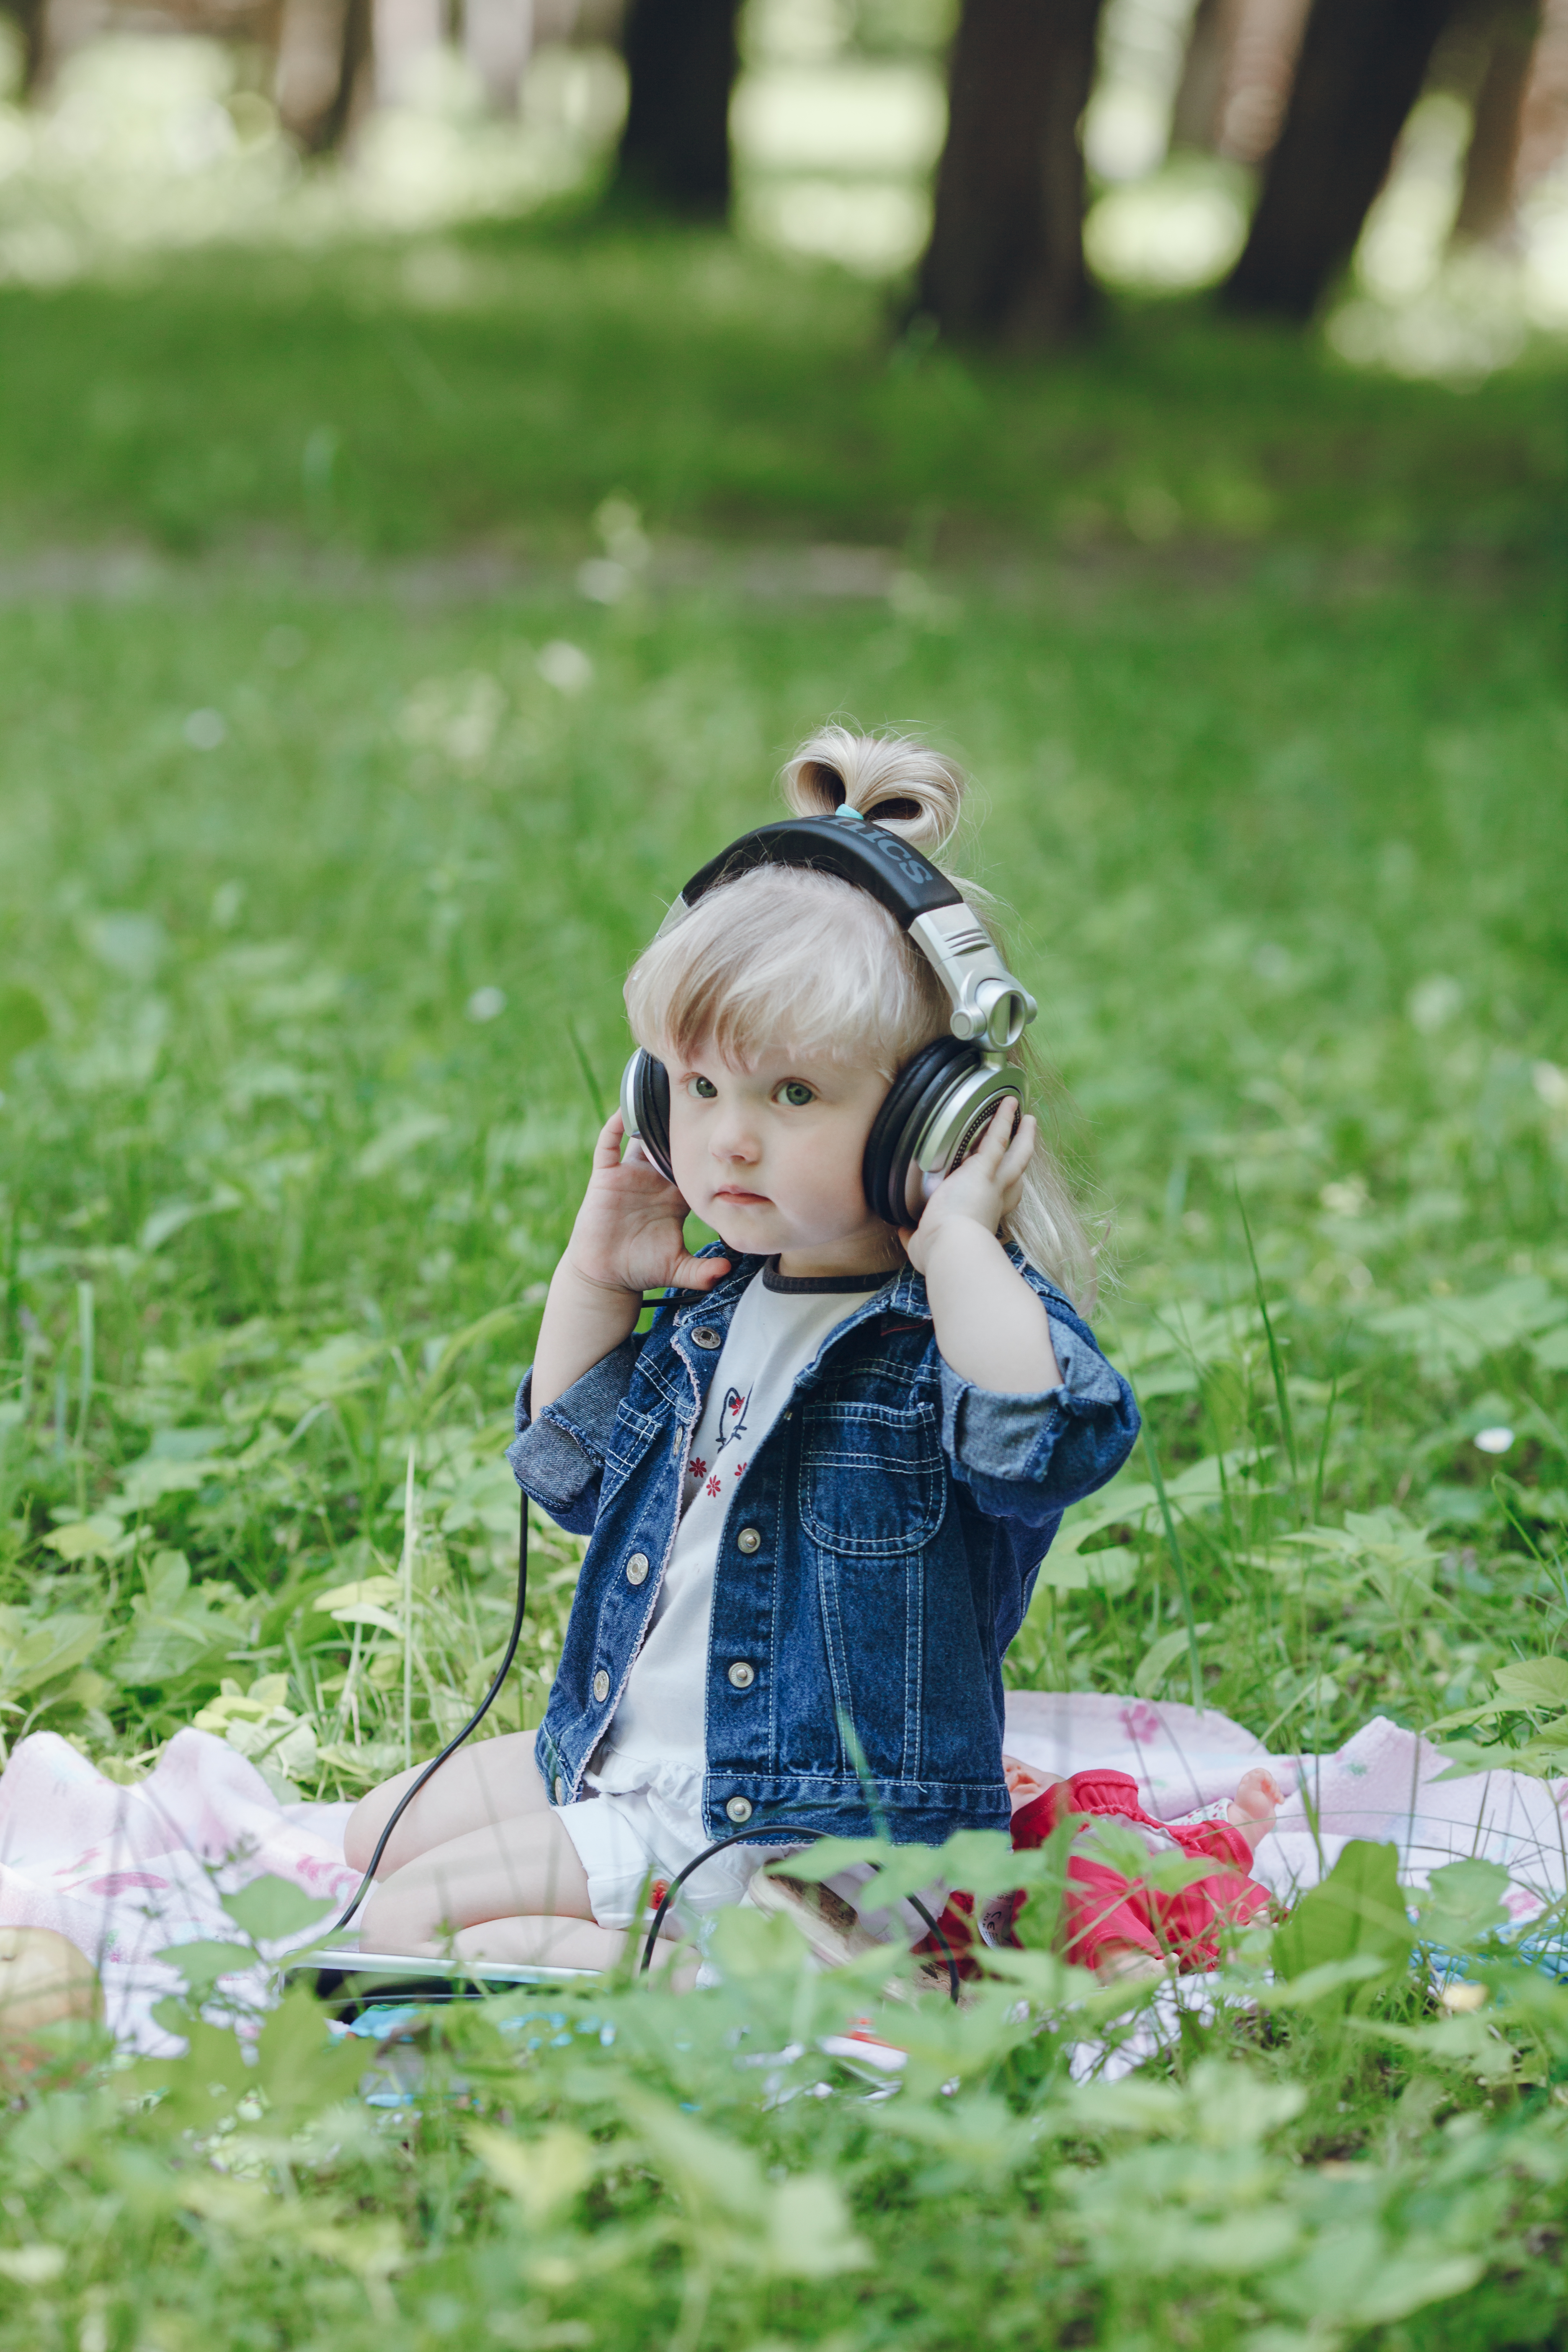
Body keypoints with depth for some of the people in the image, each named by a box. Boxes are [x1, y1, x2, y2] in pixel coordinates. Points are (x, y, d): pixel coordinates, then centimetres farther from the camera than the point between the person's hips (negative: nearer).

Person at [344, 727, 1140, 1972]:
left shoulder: (957, 1317, -17)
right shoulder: (719, 1304, 8)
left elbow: (1045, 1441, -42)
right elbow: (574, 1471, 23)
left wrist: (955, 1241, -32)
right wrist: (596, 1276, 10)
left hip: (791, 1822, -10)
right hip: (623, 1760, 10)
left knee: (411, 1921, -16)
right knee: (383, 1833, 22)